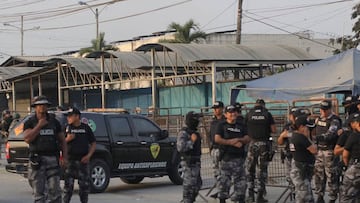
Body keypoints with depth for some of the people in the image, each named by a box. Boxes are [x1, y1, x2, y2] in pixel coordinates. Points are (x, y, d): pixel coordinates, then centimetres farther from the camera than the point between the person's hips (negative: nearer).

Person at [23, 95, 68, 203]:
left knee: (55, 190, -3)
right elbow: (27, 139, -12)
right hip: (37, 160, -2)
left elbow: (62, 140, 13)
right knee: (38, 191, 1)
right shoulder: (30, 122, 4)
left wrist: (64, 157, 1)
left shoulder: (54, 121, 12)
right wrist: (39, 126, -12)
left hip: (52, 159, 2)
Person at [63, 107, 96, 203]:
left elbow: (93, 143, 8)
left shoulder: (86, 128, 6)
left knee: (84, 184, 5)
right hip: (70, 159, -1)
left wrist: (89, 155, -4)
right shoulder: (67, 128, 6)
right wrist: (67, 139, -13)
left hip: (83, 160, 1)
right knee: (68, 184, -4)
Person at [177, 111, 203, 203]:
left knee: (197, 184, 13)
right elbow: (181, 148, -25)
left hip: (195, 163, 10)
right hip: (189, 163, -10)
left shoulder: (194, 132, 15)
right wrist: (191, 141, -23)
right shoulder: (184, 133, -14)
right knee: (189, 185, -7)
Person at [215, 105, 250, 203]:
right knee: (224, 180, -3)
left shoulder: (241, 126, 15)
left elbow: (247, 139, 7)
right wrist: (233, 143, -13)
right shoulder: (222, 125, 3)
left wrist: (238, 139, -14)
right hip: (226, 157, -4)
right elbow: (217, 139, -10)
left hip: (239, 157, 4)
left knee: (240, 180, 4)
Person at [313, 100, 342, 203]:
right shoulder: (318, 119, 10)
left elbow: (331, 133, -30)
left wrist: (322, 137, -44)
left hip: (330, 151, -7)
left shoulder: (335, 121, -14)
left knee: (331, 175, -5)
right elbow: (315, 131, 23)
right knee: (319, 174, 10)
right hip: (319, 150, 7)